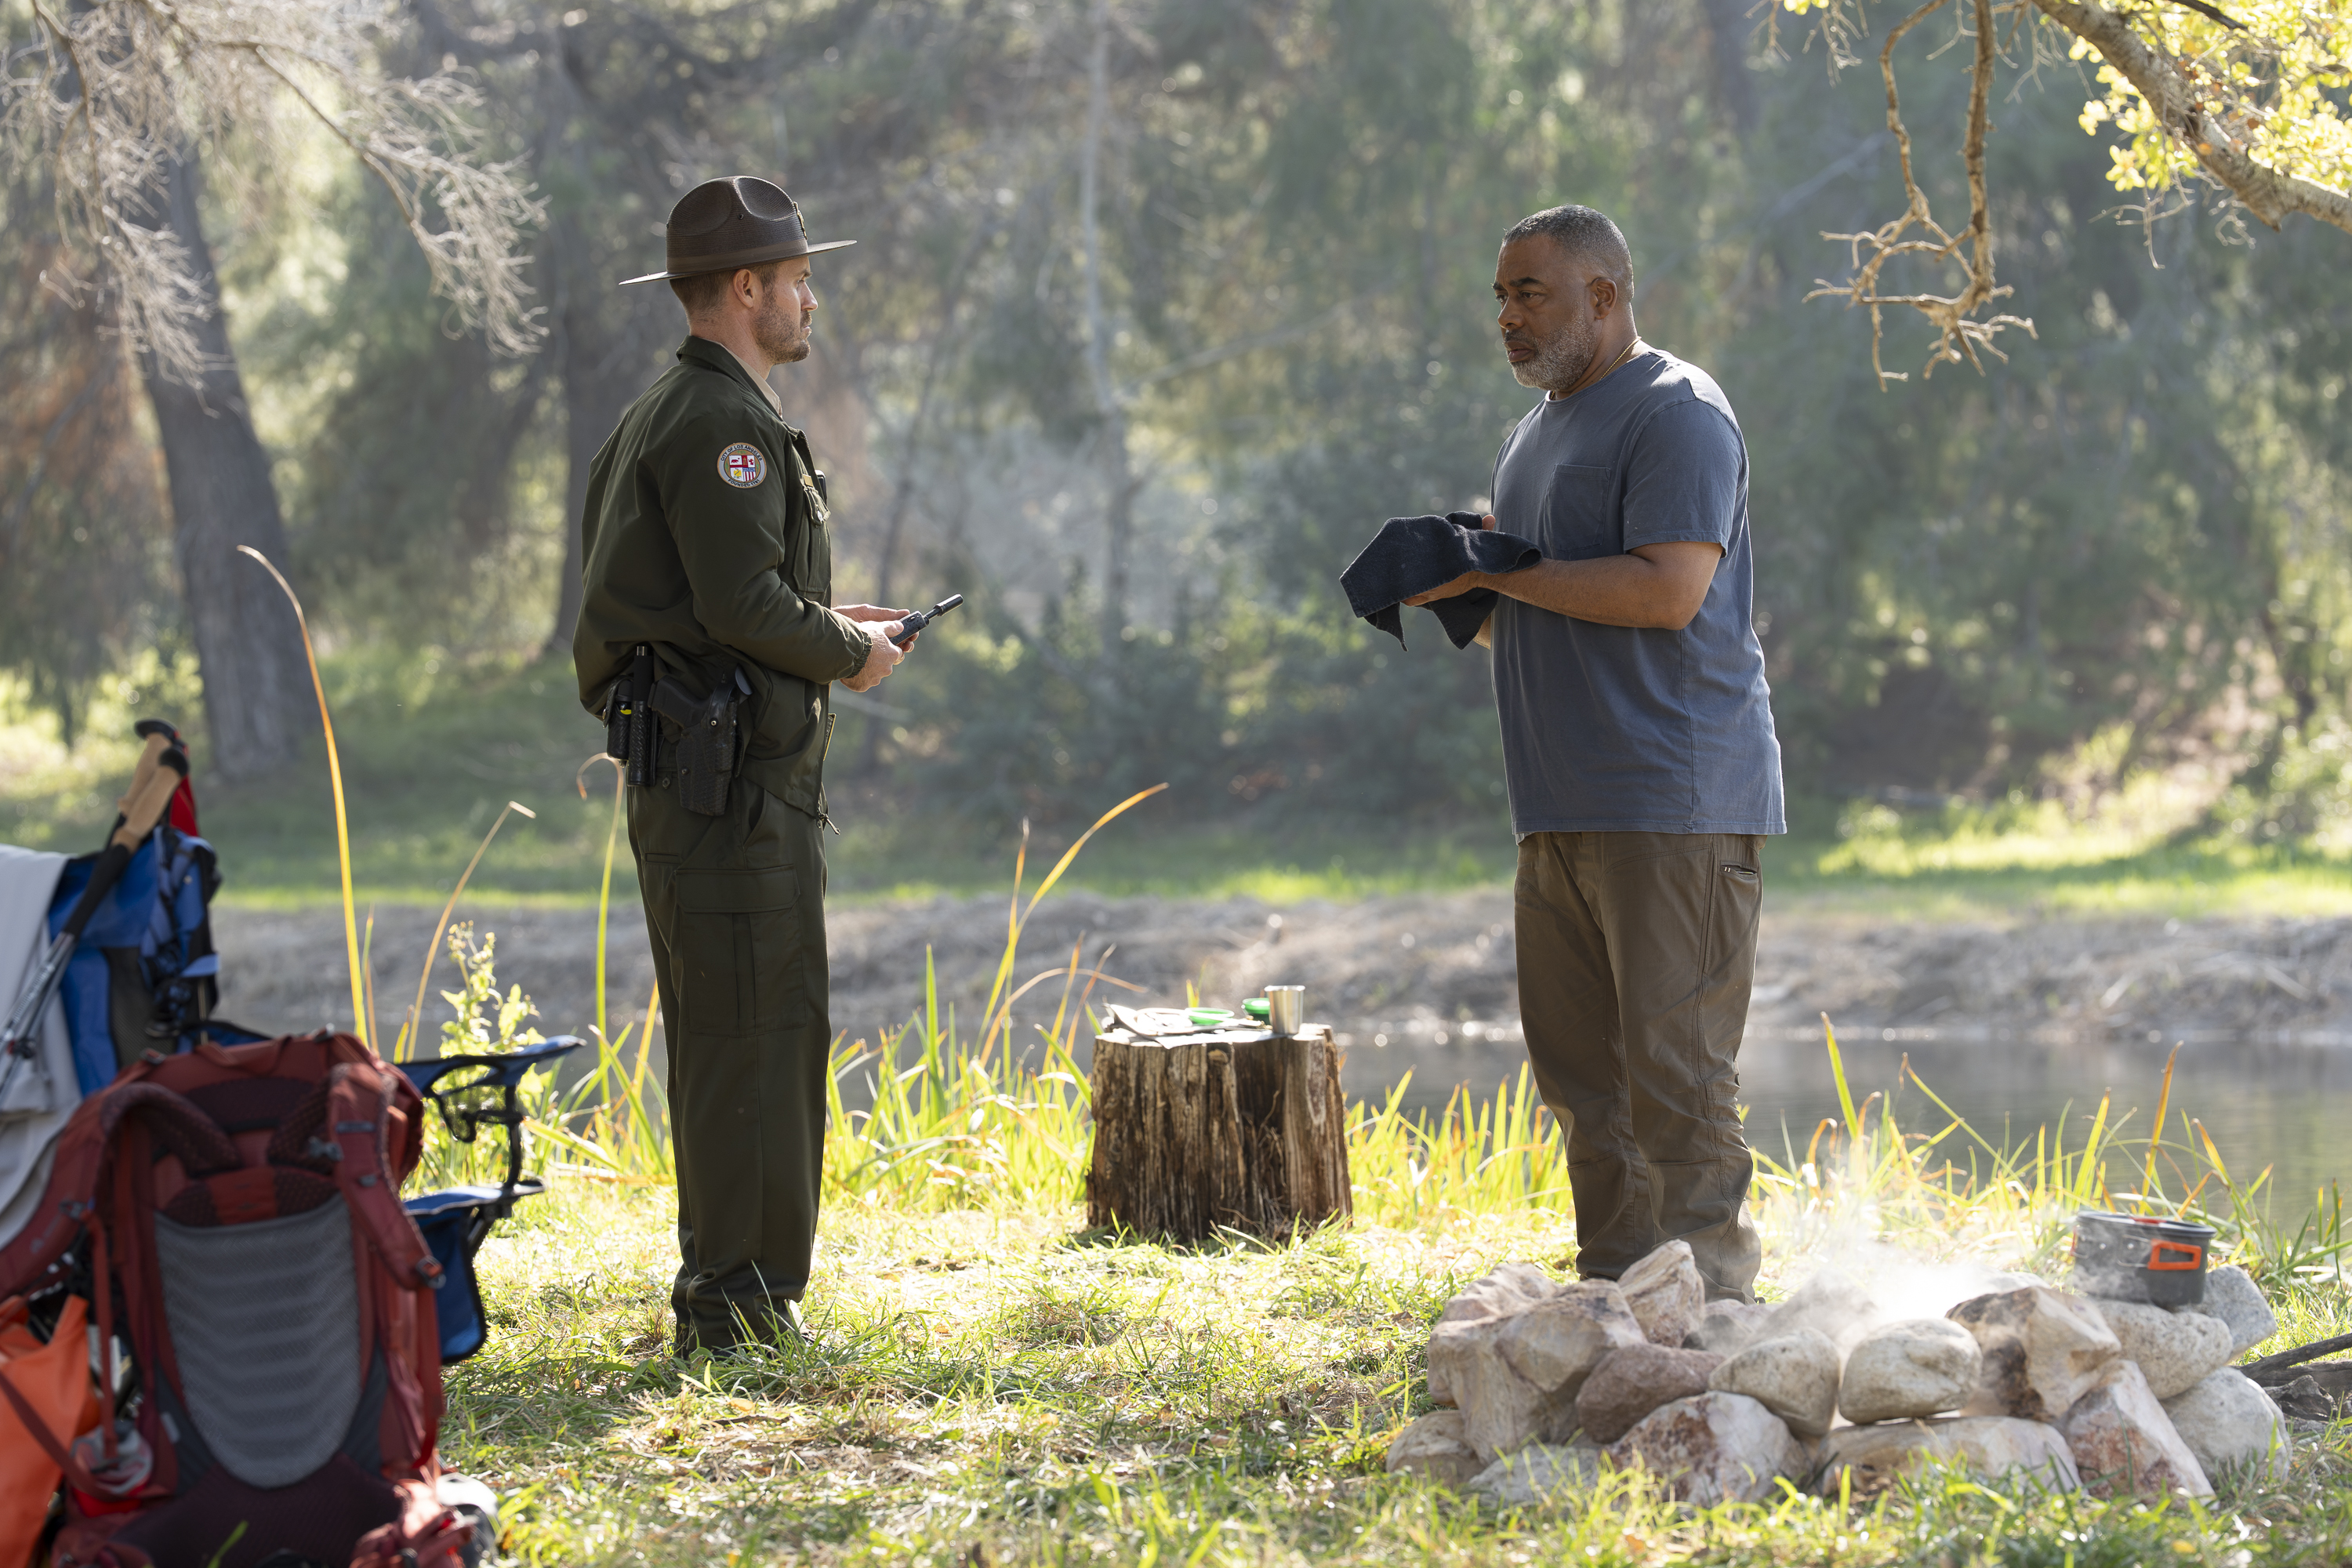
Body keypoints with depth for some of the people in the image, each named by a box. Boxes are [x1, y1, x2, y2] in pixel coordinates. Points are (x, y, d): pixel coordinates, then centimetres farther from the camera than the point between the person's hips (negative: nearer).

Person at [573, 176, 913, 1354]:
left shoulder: (668, 416, 20)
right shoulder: (722, 421, -14)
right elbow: (743, 601, -22)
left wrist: (827, 628, 17)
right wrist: (849, 654, -6)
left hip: (693, 776, 11)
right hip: (729, 779, -11)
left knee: (760, 1030, 15)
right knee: (754, 1031, -9)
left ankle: (738, 1295, 20)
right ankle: (733, 1301, -7)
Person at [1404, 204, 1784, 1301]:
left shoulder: (1674, 413, -8)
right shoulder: (1536, 433, 23)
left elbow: (1668, 589, -20)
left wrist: (1500, 573, -14)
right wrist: (1461, 592, 7)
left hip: (1675, 801, -9)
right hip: (1564, 803, 9)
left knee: (1674, 1070, -10)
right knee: (1581, 1074, 9)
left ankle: (1708, 1303, -7)